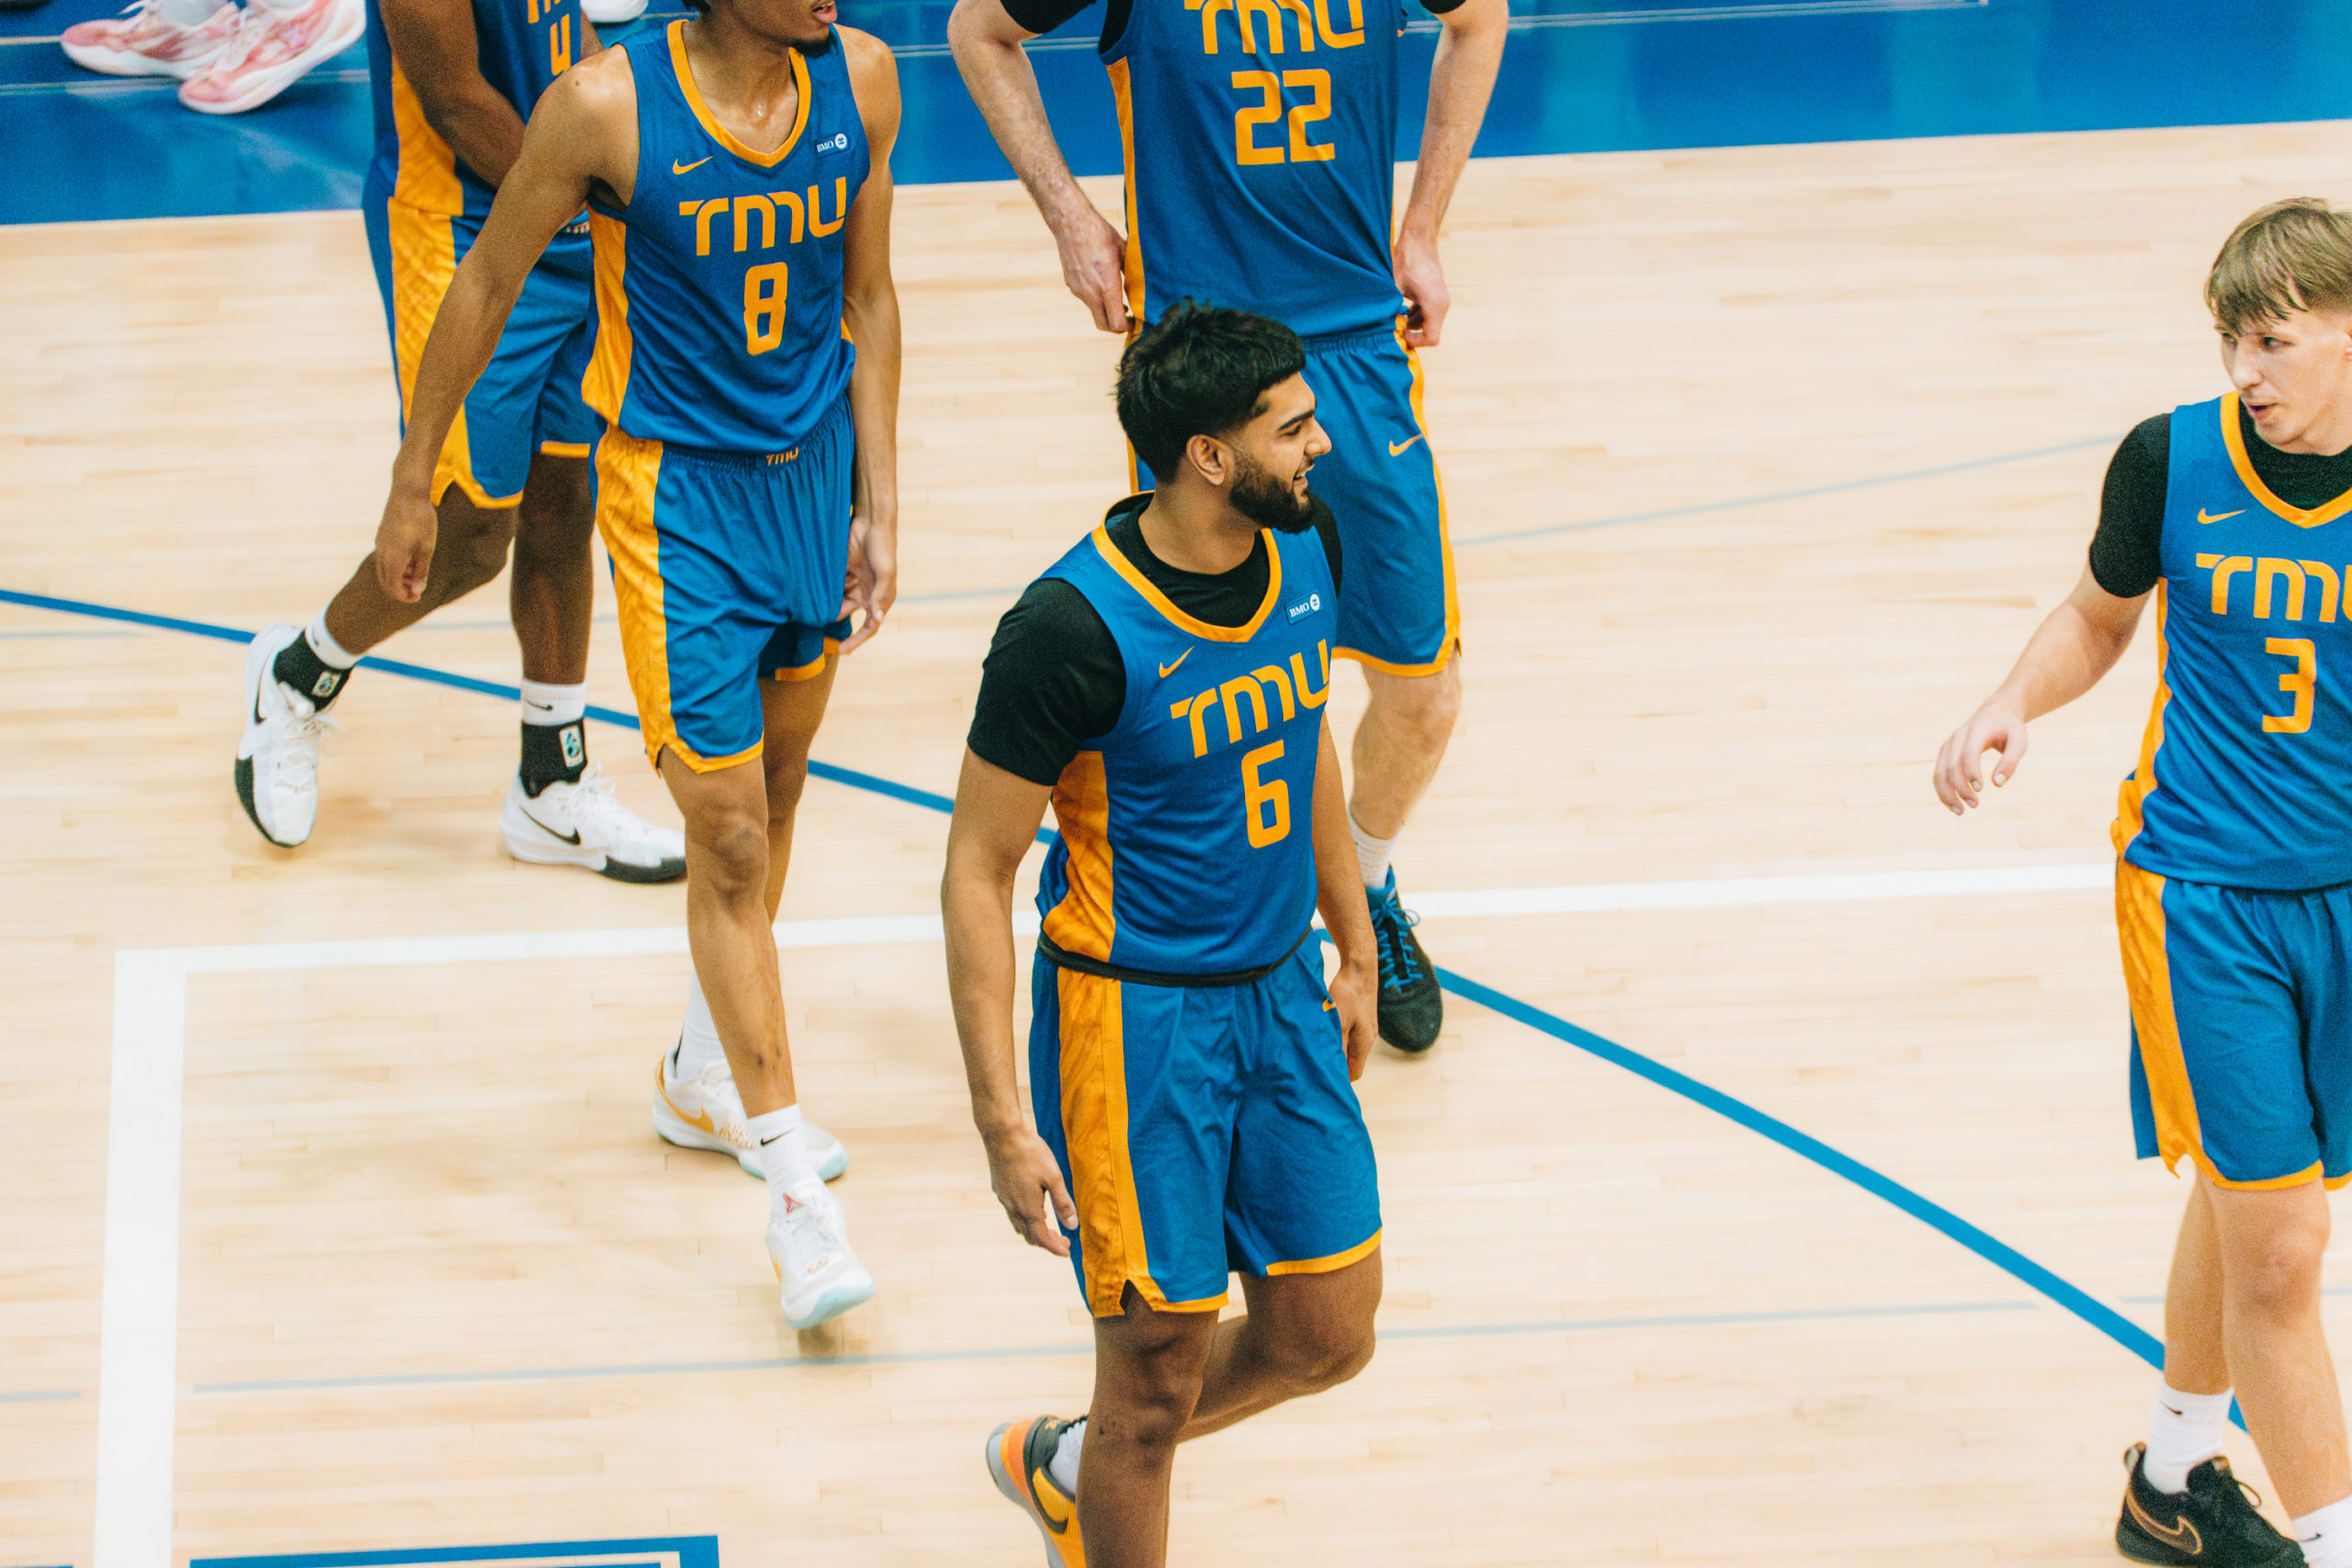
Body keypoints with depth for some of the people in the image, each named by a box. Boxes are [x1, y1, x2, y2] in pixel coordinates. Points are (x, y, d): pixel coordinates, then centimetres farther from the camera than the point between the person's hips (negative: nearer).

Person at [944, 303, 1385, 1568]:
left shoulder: (1307, 547, -3)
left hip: (1281, 992, 7)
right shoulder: (1074, 627, -23)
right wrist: (1001, 1118, -19)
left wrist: (1354, 949, 21)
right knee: (1159, 1376, 1)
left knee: (1327, 1337, 12)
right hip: (1135, 1019, -7)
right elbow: (978, 869, -16)